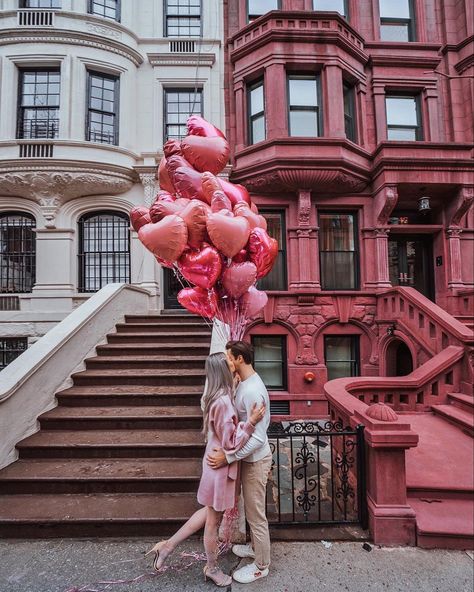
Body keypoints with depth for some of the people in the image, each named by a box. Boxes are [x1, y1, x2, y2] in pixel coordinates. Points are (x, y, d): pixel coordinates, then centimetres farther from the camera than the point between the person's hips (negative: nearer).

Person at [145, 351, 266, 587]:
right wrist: (251, 422, -25)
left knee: (210, 513, 27)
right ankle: (212, 568, 40)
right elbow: (231, 444, -23)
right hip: (220, 467, -9)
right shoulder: (223, 402, -30)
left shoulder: (215, 396, 1)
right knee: (214, 519, 15)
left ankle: (168, 545, 36)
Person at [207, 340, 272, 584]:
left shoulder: (252, 391, -30)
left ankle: (261, 566, 31)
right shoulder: (246, 383, 1)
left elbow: (258, 438, -30)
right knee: (251, 511, 26)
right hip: (249, 457, 9)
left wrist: (228, 457, -29)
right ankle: (256, 547, 47)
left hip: (255, 460, -9)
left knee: (255, 515, 10)